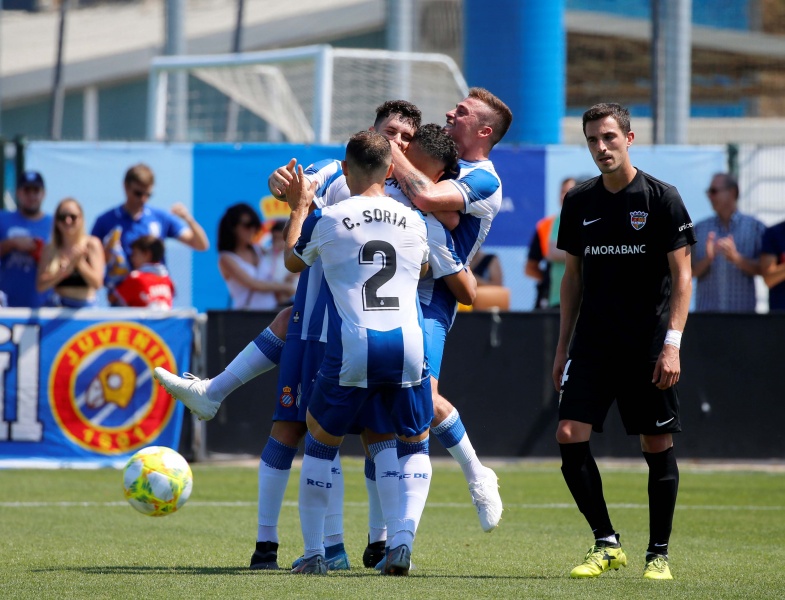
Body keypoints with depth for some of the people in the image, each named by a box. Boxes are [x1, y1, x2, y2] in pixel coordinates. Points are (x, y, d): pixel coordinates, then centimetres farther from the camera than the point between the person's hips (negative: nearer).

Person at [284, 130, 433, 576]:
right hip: (409, 345, 2)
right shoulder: (414, 221, 10)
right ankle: (403, 542, 0)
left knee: (321, 442, 18)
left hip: (352, 350, -2)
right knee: (416, 446, 20)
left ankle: (314, 553, 14)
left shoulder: (326, 220, 2)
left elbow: (293, 260, 22)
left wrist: (299, 207, 35)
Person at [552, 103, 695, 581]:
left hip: (648, 347, -4)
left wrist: (672, 344, -14)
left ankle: (659, 554, 13)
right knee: (570, 437, -9)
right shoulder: (580, 201, 9)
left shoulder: (662, 198, -5)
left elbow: (682, 276, -5)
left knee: (658, 447, 0)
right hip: (592, 342, 4)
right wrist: (563, 346, 13)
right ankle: (606, 543, 2)